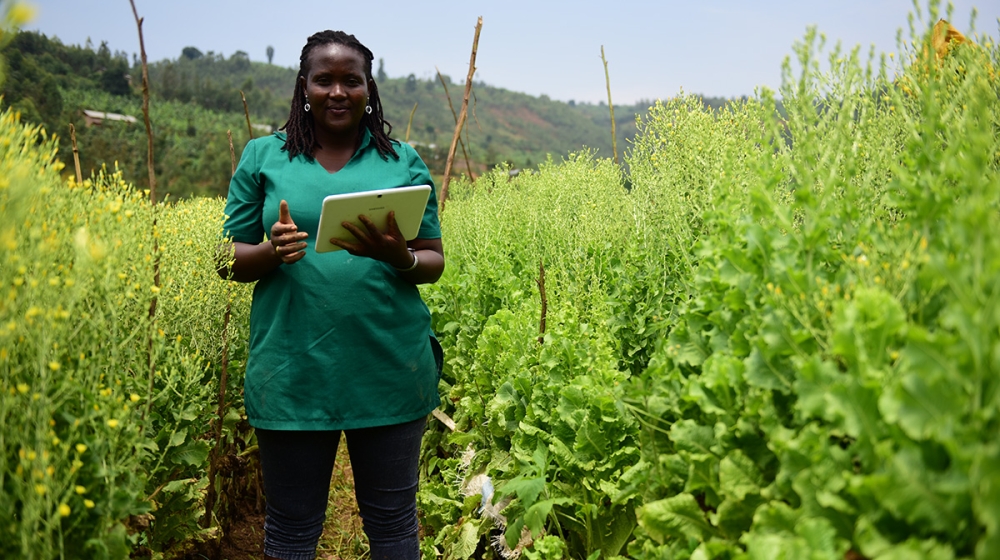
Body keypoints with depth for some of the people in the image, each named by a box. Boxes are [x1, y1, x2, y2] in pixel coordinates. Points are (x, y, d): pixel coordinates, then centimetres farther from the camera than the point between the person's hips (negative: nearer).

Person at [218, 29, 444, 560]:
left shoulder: (403, 160, 7)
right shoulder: (263, 156, 6)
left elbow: (434, 262, 7)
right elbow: (230, 259, 7)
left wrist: (399, 257, -16)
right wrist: (272, 250, -15)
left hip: (390, 370, 0)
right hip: (294, 373, 0)